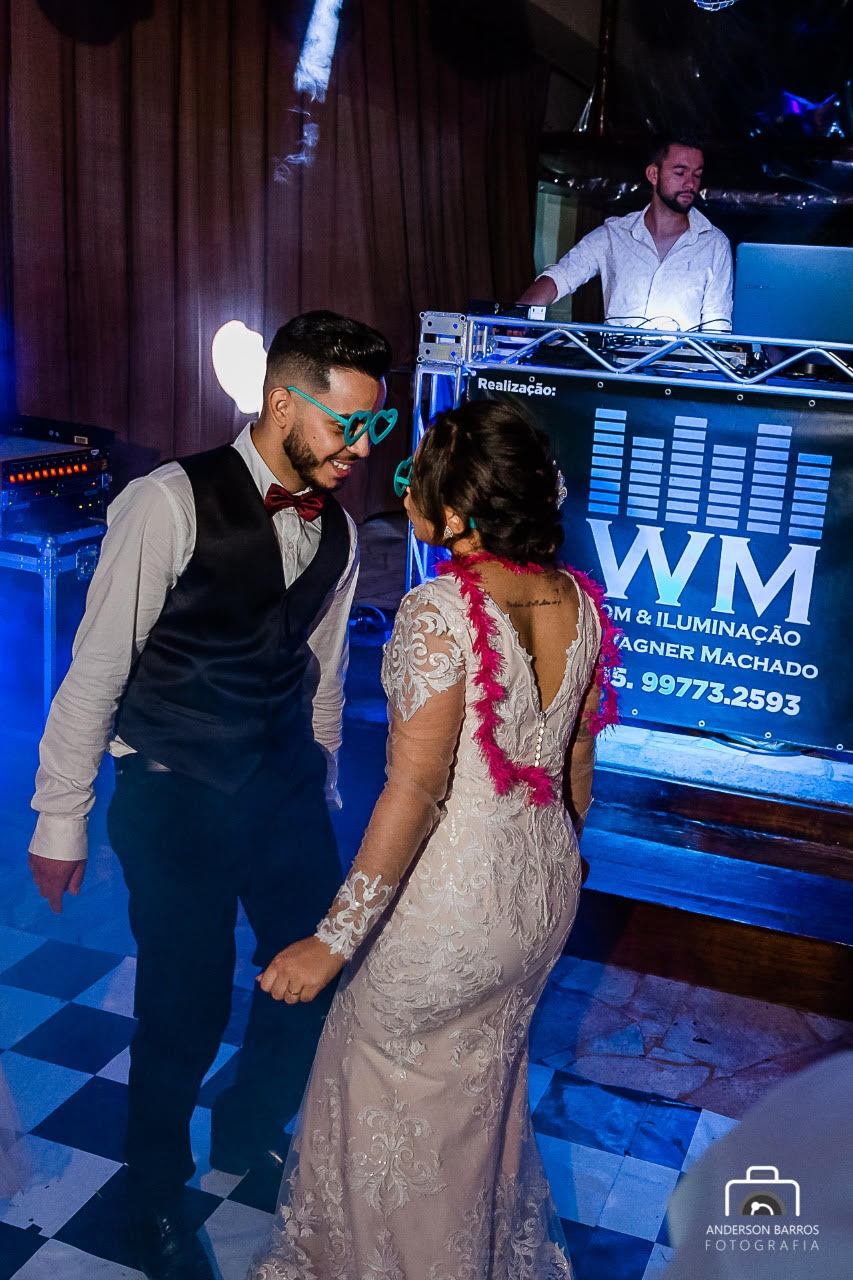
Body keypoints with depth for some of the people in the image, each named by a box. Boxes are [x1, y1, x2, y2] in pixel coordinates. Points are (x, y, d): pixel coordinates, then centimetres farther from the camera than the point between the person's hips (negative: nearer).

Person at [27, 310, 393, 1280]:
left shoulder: (335, 529, 4)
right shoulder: (171, 503, -17)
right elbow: (97, 666, -12)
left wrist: (321, 793, 20)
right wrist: (61, 818, -7)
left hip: (286, 790, 6)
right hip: (177, 800, -6)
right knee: (184, 1011, 6)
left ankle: (246, 1137, 45)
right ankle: (155, 1194, 37)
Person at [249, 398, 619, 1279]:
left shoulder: (440, 611, -26)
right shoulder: (577, 600, -4)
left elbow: (416, 789, -27)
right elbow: (577, 757, 6)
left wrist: (337, 937, -22)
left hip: (451, 896, -7)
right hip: (545, 886, 8)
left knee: (392, 1092, 19)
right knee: (484, 1081, 30)